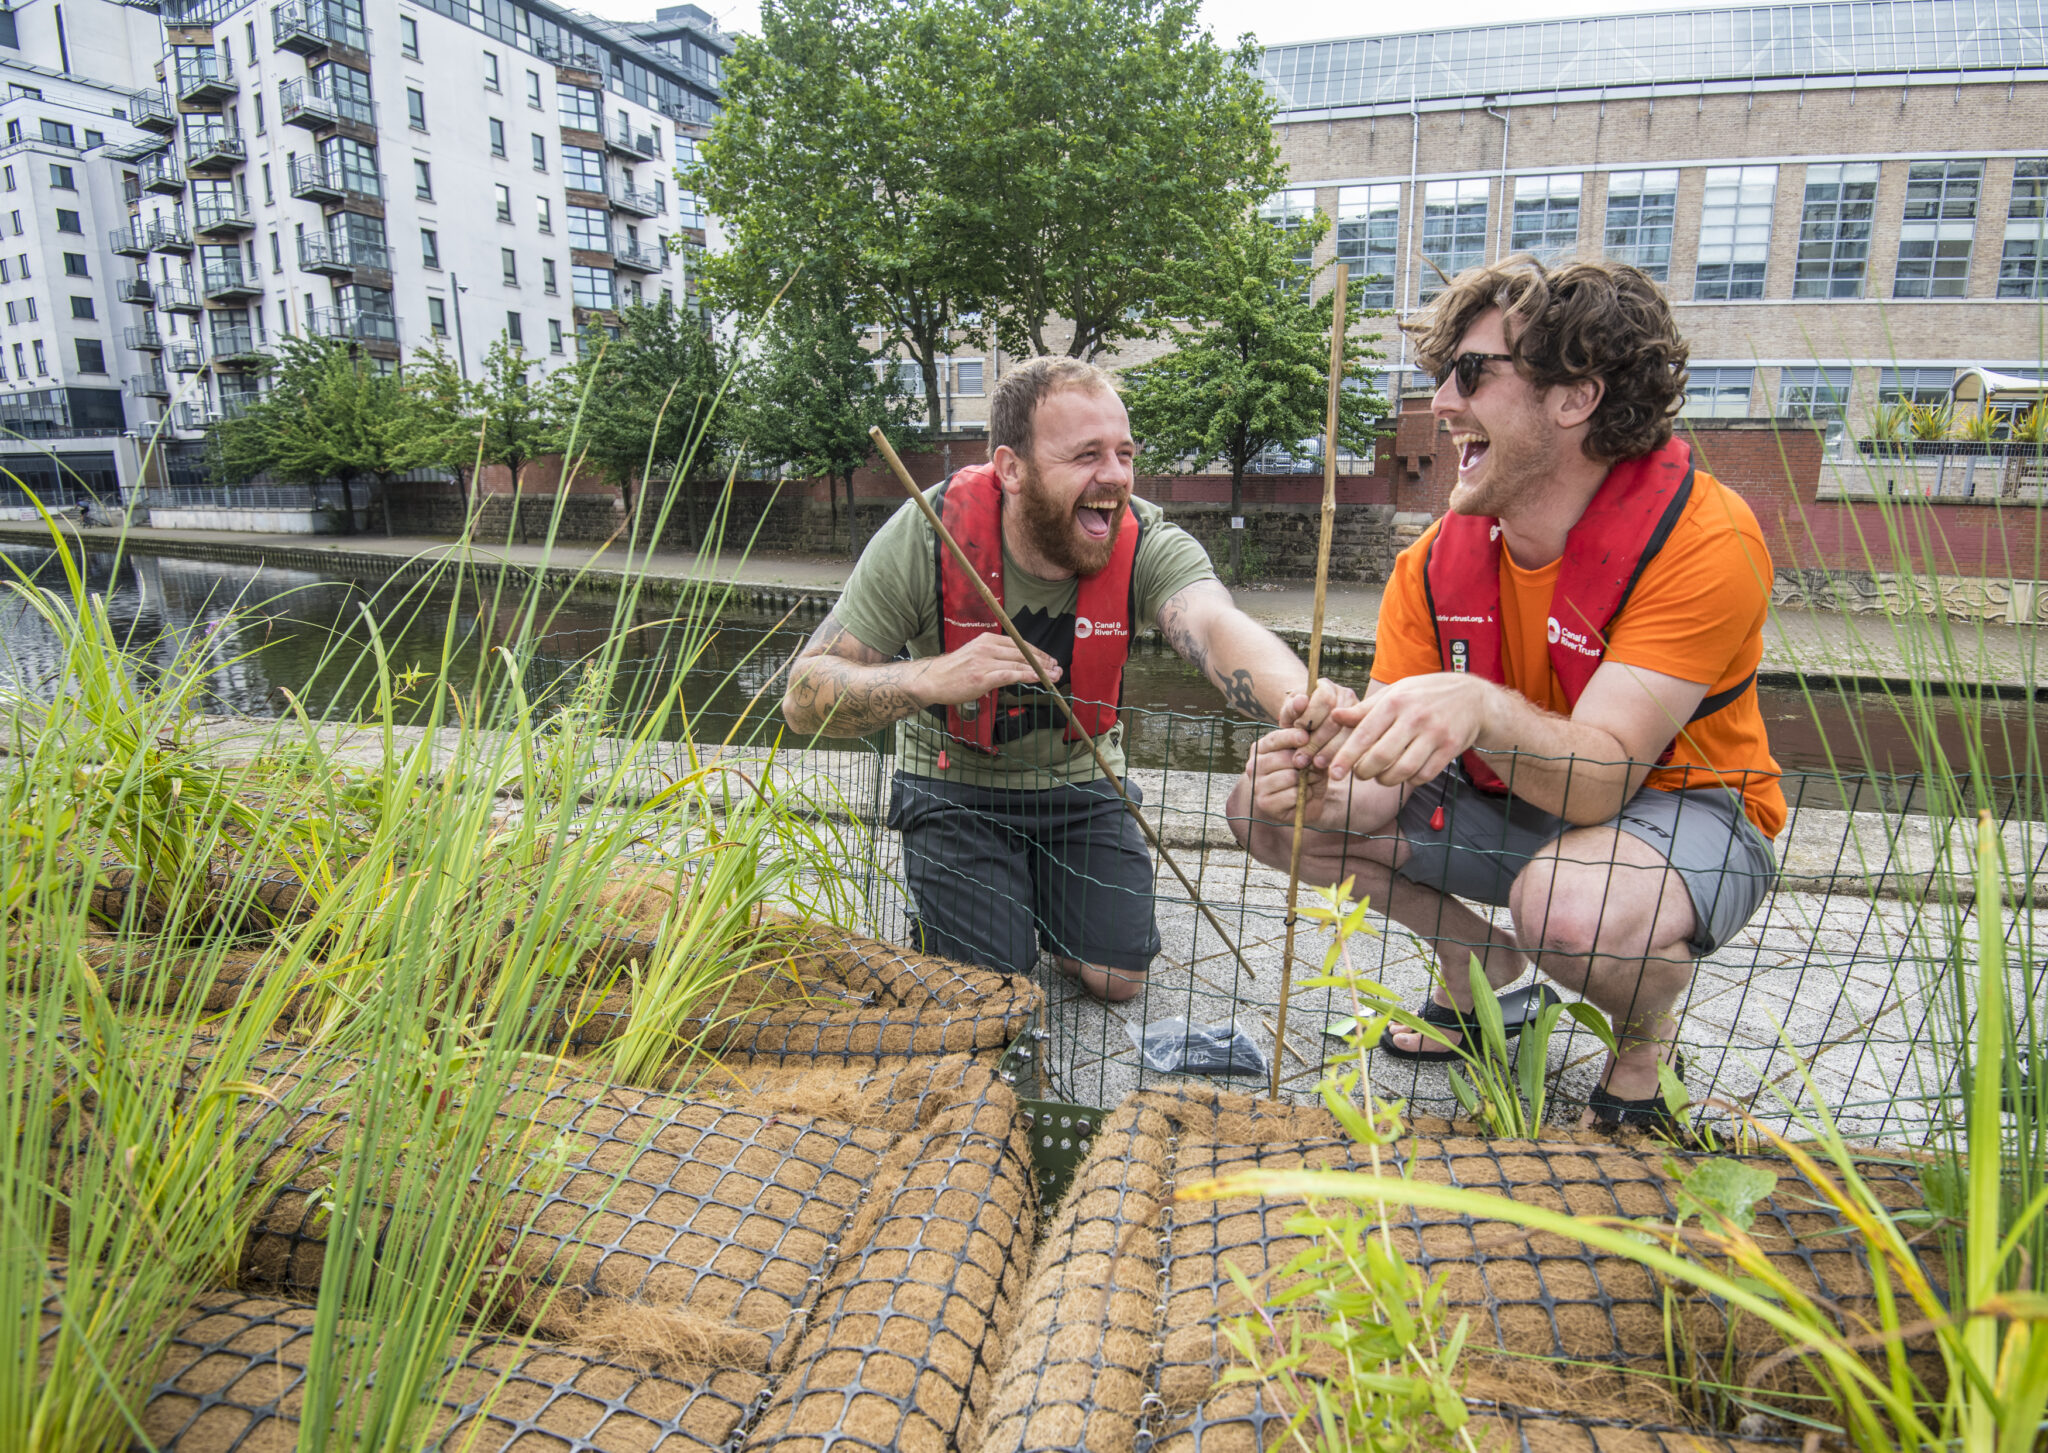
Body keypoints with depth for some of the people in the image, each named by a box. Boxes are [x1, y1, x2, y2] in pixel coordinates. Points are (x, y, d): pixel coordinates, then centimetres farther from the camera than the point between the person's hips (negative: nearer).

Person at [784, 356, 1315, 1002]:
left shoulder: (1149, 542, -22)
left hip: (1078, 780, 3)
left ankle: (1041, 897, 30)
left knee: (1117, 977, -1)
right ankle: (939, 913, 23)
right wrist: (932, 678, -46)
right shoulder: (929, 534, -26)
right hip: (956, 785, -2)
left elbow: (1218, 627, -44)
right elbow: (805, 696, -26)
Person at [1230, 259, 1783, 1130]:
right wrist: (1326, 784, -37)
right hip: (1509, 803, 5)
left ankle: (1648, 1032, -1)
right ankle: (1480, 961, 12)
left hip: (1686, 811, -5)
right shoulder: (1438, 560, -10)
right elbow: (1385, 762, -13)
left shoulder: (1702, 538, -25)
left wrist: (1483, 710, -54)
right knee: (1267, 804, -9)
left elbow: (1598, 779, -34)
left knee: (1571, 907, -40)